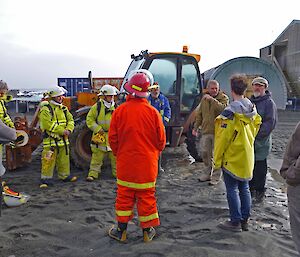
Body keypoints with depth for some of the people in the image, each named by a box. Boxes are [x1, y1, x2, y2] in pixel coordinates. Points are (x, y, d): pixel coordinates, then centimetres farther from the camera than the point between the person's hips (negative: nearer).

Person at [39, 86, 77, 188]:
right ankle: (46, 179, 7)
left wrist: (68, 130, -11)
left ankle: (65, 175, 30)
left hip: (63, 139, 7)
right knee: (48, 161, -3)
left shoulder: (64, 108, 14)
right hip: (51, 140, -7)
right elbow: (48, 124, -20)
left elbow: (70, 120, 10)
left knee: (64, 159, 16)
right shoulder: (46, 109, -10)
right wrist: (62, 131, -20)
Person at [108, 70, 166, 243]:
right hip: (147, 163, 0)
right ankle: (148, 231, 25)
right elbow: (161, 139, -3)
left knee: (124, 196, 13)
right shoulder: (152, 112, -10)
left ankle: (121, 231, 24)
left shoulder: (120, 111, -10)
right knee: (147, 196, 12)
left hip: (125, 163, 0)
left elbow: (113, 139, -4)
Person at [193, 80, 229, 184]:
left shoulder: (224, 98, -4)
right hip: (206, 131, 5)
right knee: (205, 153, 12)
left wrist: (212, 99, -26)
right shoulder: (204, 99, 12)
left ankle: (216, 176, 14)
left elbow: (223, 108, -26)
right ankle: (207, 173, 29)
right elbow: (199, 114, 19)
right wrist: (196, 127, 17)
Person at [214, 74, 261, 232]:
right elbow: (256, 127, 15)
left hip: (232, 158, -7)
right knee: (244, 188, 15)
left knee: (232, 189, 3)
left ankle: (235, 222, 12)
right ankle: (244, 220, 25)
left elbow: (222, 138, -18)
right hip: (247, 157, 7)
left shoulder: (230, 112, -20)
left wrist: (217, 160, -11)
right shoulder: (252, 108, 4)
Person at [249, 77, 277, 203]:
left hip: (261, 142, -6)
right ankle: (250, 189, 28)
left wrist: (256, 134, -20)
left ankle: (259, 192, 15)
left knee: (259, 168, 2)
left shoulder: (269, 103, -6)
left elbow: (270, 122, -13)